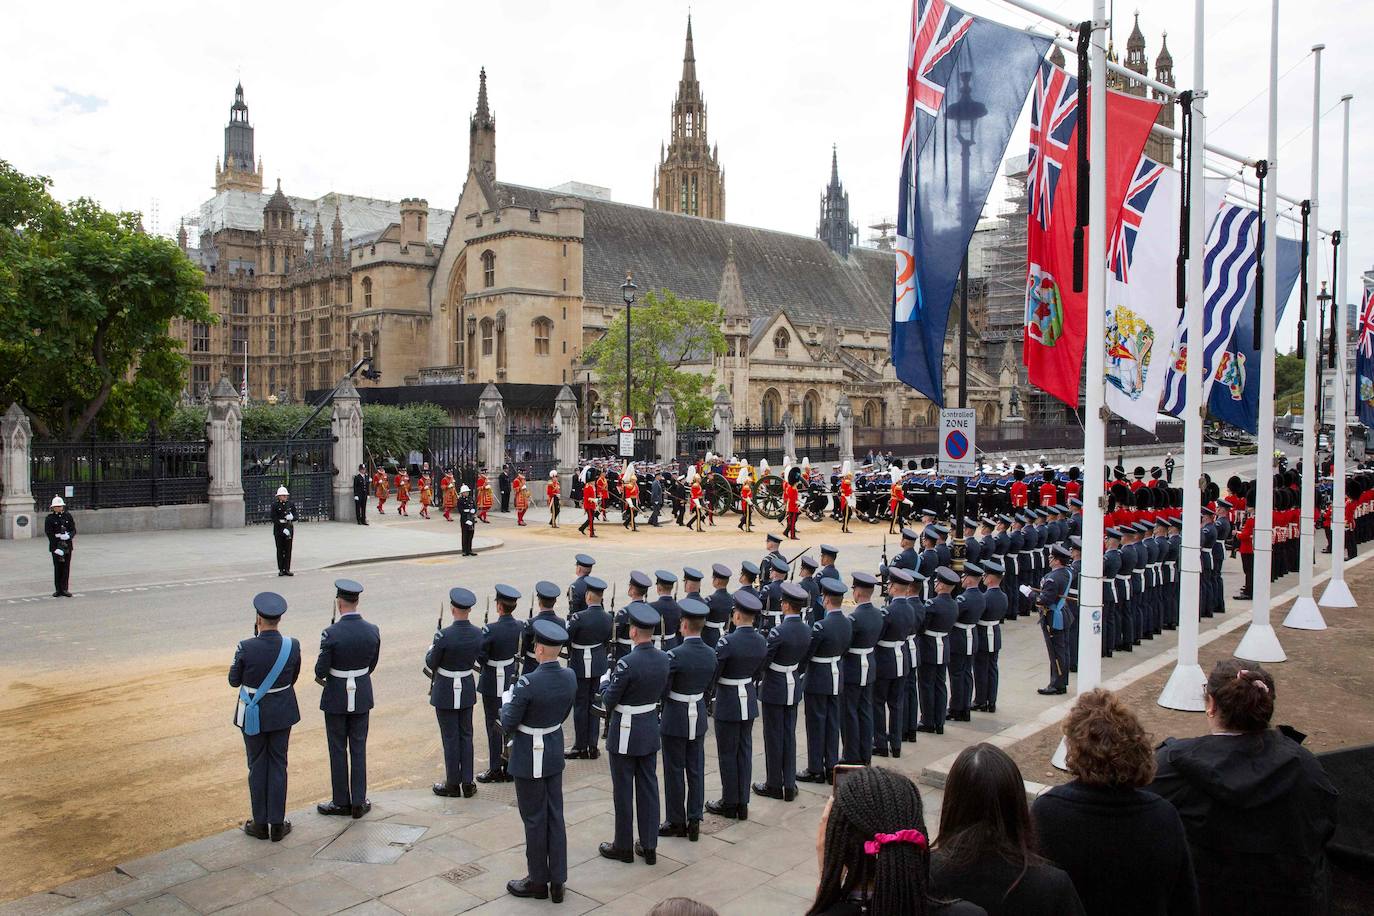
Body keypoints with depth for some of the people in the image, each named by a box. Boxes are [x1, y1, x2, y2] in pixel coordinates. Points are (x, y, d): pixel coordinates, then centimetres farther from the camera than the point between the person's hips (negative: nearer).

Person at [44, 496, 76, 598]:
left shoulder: (68, 516, 7)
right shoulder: (49, 518, -1)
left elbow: (74, 530, 7)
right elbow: (49, 534, -6)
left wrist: (69, 535, -16)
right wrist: (56, 548, -14)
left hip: (68, 546, 2)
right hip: (56, 546, -2)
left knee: (66, 567, 3)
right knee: (58, 568, 1)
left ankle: (64, 589, 10)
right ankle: (58, 590, 9)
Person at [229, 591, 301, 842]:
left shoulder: (246, 647, -21)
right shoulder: (292, 646, -13)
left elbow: (234, 680, -5)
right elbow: (293, 679, 1)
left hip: (253, 713, -2)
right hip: (282, 713, 2)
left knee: (257, 766, 12)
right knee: (278, 765, 12)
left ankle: (260, 824, 21)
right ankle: (277, 824, 17)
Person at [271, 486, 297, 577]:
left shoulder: (291, 504, 8)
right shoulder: (274, 505, -2)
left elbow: (295, 517, 6)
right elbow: (274, 519, -7)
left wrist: (291, 518, -19)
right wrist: (283, 529, -15)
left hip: (289, 529, 2)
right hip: (278, 530, -2)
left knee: (288, 550, 3)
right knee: (280, 550, 1)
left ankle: (287, 569, 8)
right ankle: (281, 570, 6)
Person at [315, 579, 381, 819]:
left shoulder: (331, 633, -20)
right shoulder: (373, 631, -7)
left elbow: (321, 670, -14)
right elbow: (372, 665, 3)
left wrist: (319, 677, 9)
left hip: (336, 697, -3)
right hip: (362, 696, 3)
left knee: (338, 749, 10)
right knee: (359, 748, 12)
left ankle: (341, 802, 19)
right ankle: (358, 803, 17)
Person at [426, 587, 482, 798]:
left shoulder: (444, 635, -23)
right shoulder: (478, 634, -7)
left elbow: (431, 664, -11)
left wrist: (431, 651, 9)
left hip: (445, 692, -4)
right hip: (467, 689, 5)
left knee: (450, 737, 6)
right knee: (465, 735, 14)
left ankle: (453, 785, 17)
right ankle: (467, 783, 19)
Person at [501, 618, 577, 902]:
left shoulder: (528, 682, -26)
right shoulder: (569, 677, -5)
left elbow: (507, 724, -18)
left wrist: (507, 701, 0)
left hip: (529, 759, -6)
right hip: (554, 753, 6)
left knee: (535, 820, 8)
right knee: (555, 816, 14)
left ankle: (538, 882, 23)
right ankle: (557, 881, 23)